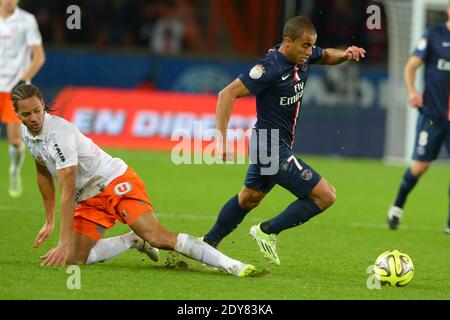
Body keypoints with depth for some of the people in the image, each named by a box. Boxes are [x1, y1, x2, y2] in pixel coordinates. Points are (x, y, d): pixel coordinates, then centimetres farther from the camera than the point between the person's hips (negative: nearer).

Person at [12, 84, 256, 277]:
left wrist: (64, 243, -29)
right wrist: (49, 221, 18)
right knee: (76, 259, -5)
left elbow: (67, 192, -28)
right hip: (88, 199, 9)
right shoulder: (27, 133, 1)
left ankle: (229, 264, -26)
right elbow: (43, 173, 18)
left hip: (115, 182, -9)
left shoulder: (59, 134, -26)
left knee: (158, 238, -25)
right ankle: (133, 240, 16)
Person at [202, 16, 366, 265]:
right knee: (325, 195, -11)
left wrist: (344, 55, -1)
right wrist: (221, 138, -30)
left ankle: (208, 244, 43)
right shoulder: (271, 67, -26)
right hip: (272, 149, -10)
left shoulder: (302, 56, -1)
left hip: (266, 145, 10)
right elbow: (228, 94, -25)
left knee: (250, 197, 28)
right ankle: (268, 232, 1)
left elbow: (325, 56, 22)